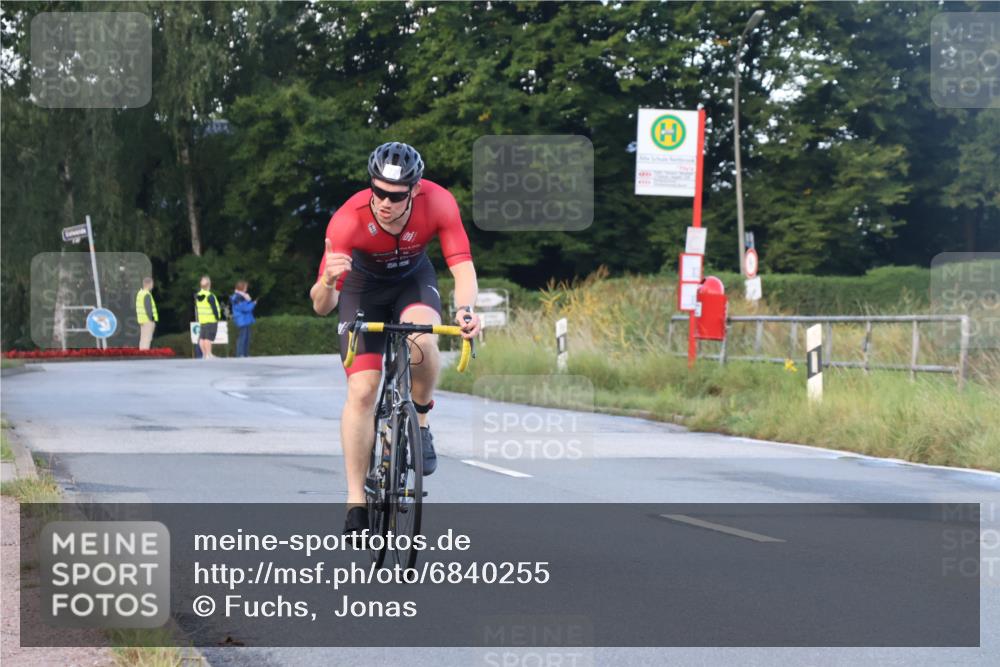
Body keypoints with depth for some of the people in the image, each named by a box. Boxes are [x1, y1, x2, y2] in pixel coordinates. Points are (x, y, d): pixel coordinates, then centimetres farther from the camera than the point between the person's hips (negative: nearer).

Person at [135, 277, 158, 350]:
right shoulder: (147, 295, -15)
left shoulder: (139, 293, 14)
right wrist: (152, 320, -17)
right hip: (148, 320, -10)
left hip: (142, 319, 10)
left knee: (143, 339, 11)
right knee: (147, 339, -10)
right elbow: (148, 309, -20)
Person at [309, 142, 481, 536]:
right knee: (361, 390, -13)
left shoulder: (438, 204, -32)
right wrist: (328, 281, -57)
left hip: (413, 280, 1)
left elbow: (463, 267, -36)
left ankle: (420, 422, -6)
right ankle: (356, 503, -4)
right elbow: (320, 307, -34)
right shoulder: (348, 220, -35)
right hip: (364, 285, -1)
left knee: (422, 339, -34)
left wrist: (465, 309, -57)